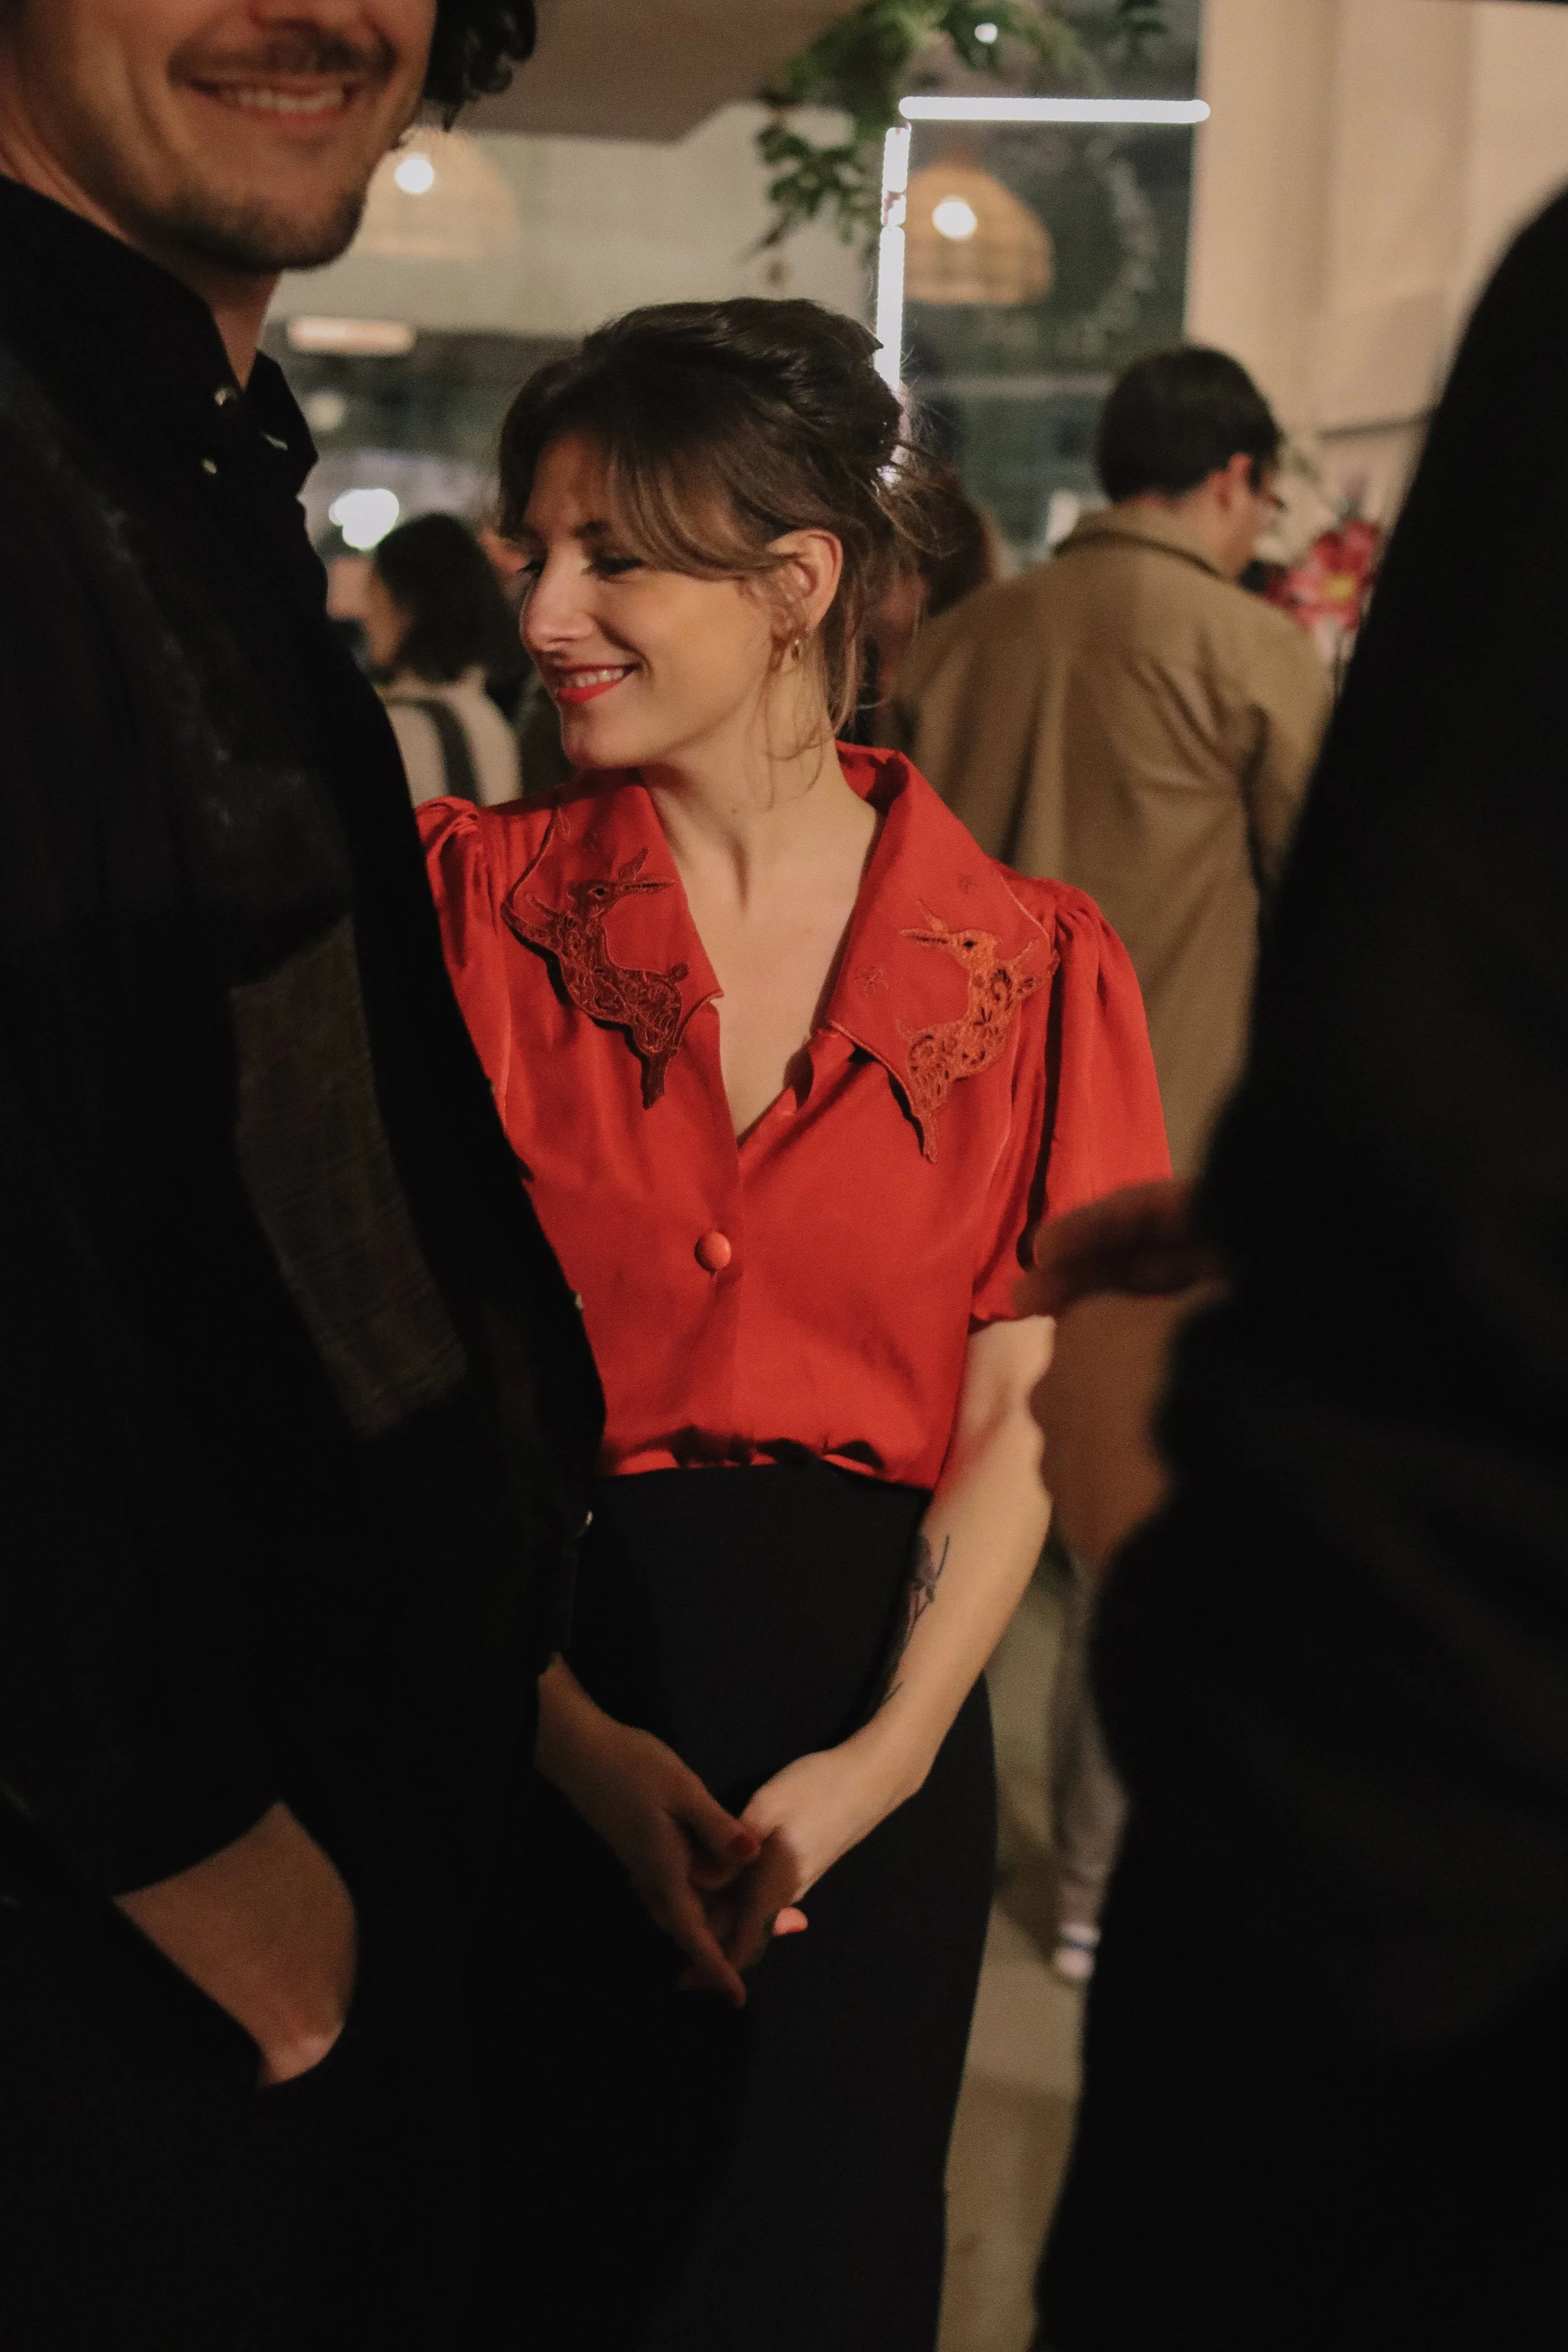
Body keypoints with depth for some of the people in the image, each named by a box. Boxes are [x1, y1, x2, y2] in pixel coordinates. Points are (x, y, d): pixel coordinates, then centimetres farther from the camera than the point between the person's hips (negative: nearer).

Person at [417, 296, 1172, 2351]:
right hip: (520, 1695, 0)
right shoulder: (477, 905, -4)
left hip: (866, 1700, 0)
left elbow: (1014, 1419, -4)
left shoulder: (1025, 968, -3)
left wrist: (893, 1751, -16)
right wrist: (576, 1738, -18)